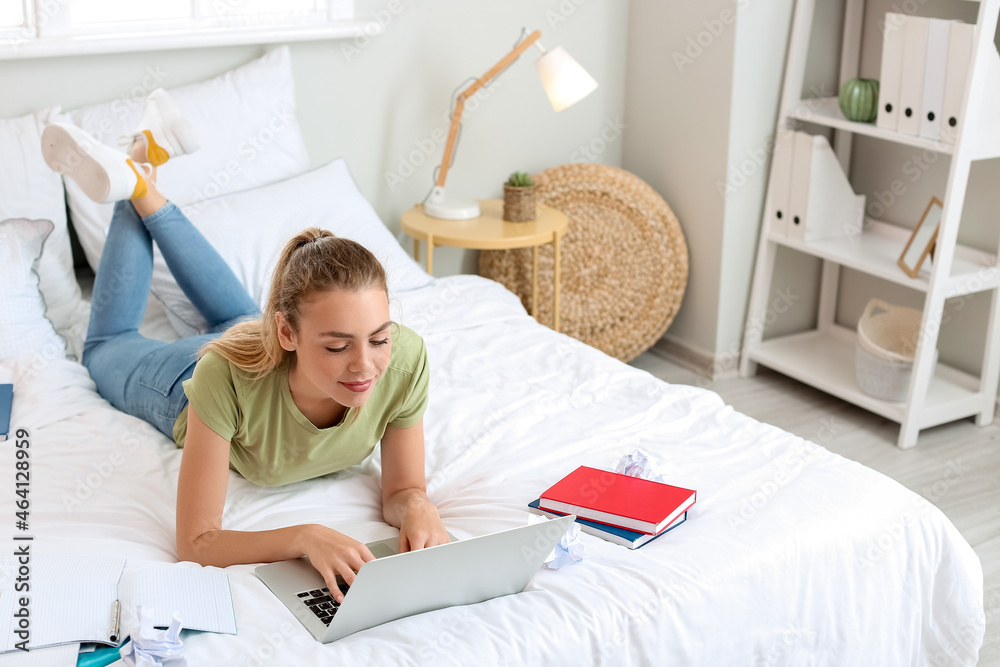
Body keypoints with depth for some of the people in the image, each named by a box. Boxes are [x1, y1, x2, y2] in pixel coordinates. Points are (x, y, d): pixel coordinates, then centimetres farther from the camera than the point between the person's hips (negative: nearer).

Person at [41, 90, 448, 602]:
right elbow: (195, 543, -45)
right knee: (108, 346, 31)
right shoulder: (227, 373, -50)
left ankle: (146, 192, 42)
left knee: (234, 313, 37)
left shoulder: (404, 359, -43)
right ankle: (133, 182, 35)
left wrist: (418, 509, -52)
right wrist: (304, 536, -62)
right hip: (188, 381, -2)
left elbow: (401, 491, -28)